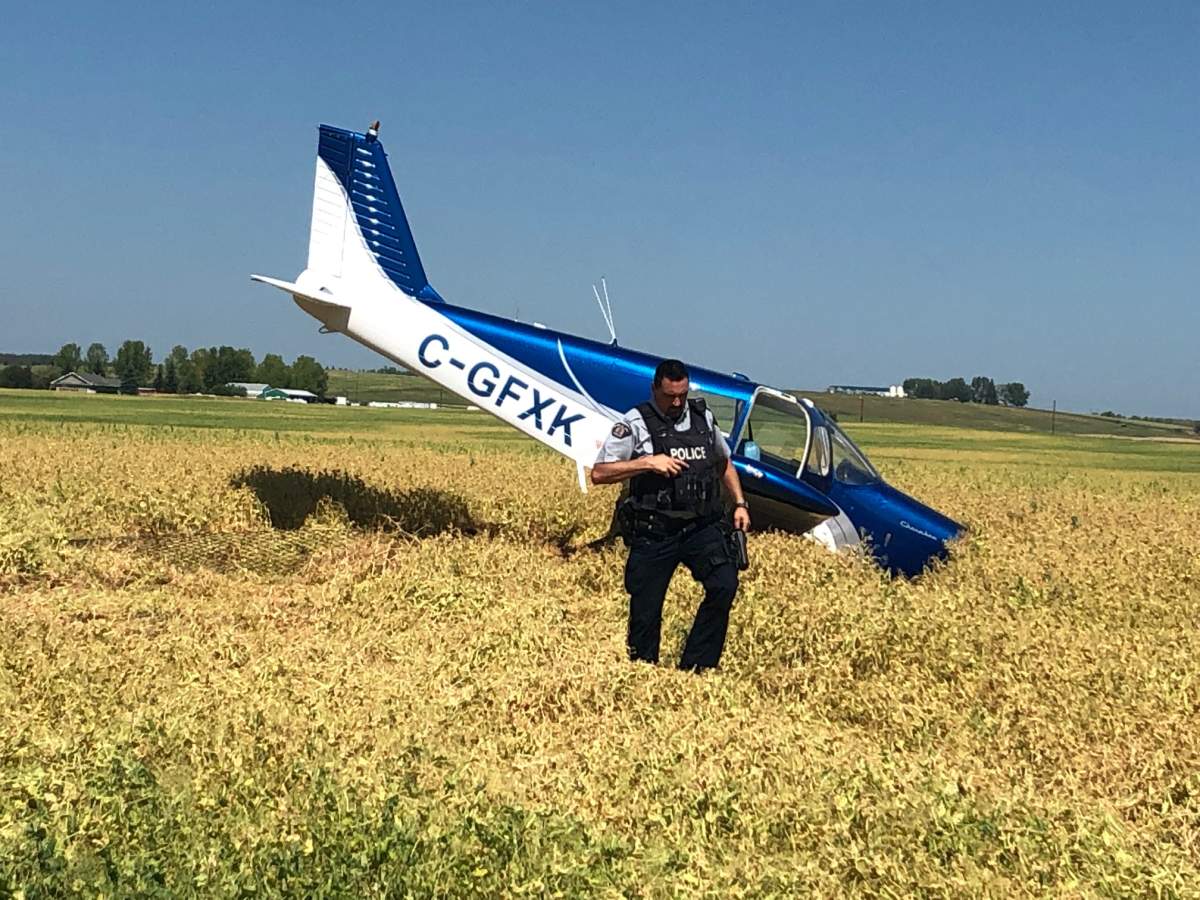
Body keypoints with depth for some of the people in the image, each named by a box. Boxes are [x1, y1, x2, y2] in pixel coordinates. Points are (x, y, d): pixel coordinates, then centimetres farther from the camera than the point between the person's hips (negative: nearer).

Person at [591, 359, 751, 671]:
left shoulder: (704, 417, 9)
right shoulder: (635, 423, -5)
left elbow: (724, 463, 25)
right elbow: (598, 474, -10)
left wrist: (740, 504, 13)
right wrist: (647, 462, -18)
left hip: (701, 527, 3)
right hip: (653, 534, -3)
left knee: (724, 585, -17)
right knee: (645, 610, 1)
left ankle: (694, 668, -8)